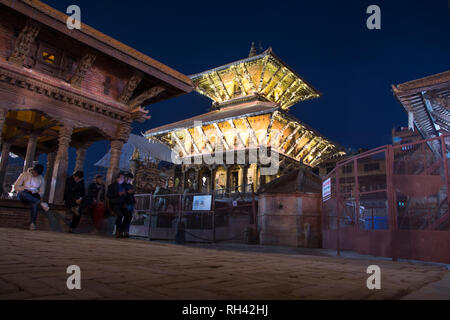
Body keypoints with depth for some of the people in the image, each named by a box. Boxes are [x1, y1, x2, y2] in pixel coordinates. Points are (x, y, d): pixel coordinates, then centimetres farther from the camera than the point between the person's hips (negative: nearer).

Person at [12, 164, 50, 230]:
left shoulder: (41, 179, 7)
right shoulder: (24, 175, -1)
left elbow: (41, 192, 11)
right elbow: (16, 187, -3)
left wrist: (37, 194, -10)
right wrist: (25, 189, -18)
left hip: (34, 196, 1)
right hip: (21, 196, -1)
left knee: (35, 203, -38)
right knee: (23, 193, -41)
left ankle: (33, 223, -45)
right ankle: (41, 203, -39)